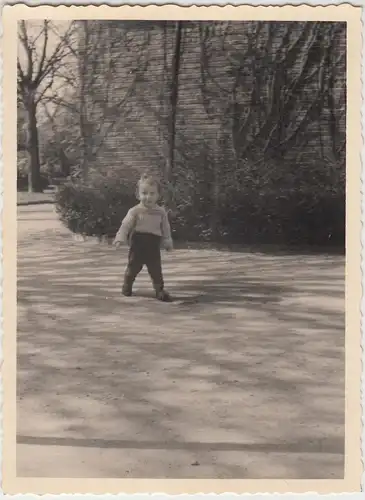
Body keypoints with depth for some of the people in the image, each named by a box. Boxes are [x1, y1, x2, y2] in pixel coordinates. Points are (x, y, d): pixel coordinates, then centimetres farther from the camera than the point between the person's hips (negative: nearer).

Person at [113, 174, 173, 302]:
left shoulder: (161, 212, 5)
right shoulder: (135, 211, -4)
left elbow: (166, 228, 12)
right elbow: (126, 225, -11)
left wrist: (168, 242, 9)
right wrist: (120, 238, -23)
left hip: (154, 246, 1)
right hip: (138, 244, -1)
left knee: (156, 270, 1)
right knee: (133, 267, 12)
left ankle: (160, 290, 10)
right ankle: (127, 286, 33)